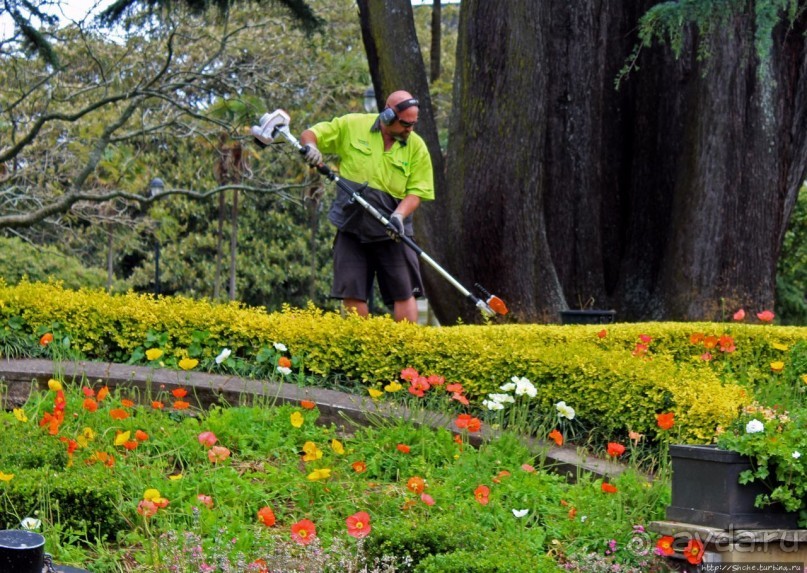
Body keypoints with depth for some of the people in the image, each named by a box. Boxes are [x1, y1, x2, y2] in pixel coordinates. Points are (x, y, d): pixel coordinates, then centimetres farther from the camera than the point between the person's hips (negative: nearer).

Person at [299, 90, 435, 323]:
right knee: (352, 294, 2)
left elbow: (416, 191, -2)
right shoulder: (351, 125, -1)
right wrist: (310, 146, -19)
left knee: (404, 294, -4)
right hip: (352, 227, 0)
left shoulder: (416, 146, 0)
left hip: (392, 233, 0)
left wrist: (399, 215, -21)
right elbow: (310, 134, 6)